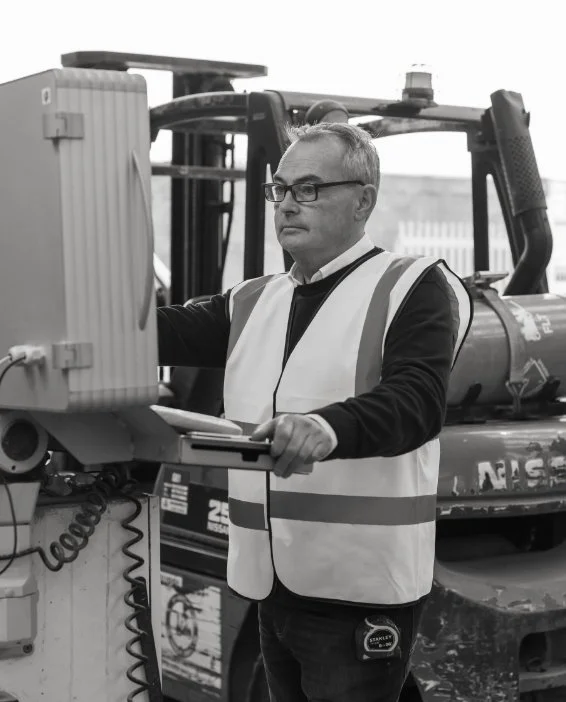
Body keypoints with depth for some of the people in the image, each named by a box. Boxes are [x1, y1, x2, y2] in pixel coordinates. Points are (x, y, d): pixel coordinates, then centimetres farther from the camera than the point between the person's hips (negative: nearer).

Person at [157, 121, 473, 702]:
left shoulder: (415, 288, -4)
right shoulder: (254, 302, 17)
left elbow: (416, 402, -20)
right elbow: (162, 330, 5)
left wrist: (329, 428, -39)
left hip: (359, 593, -6)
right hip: (272, 587, 7)